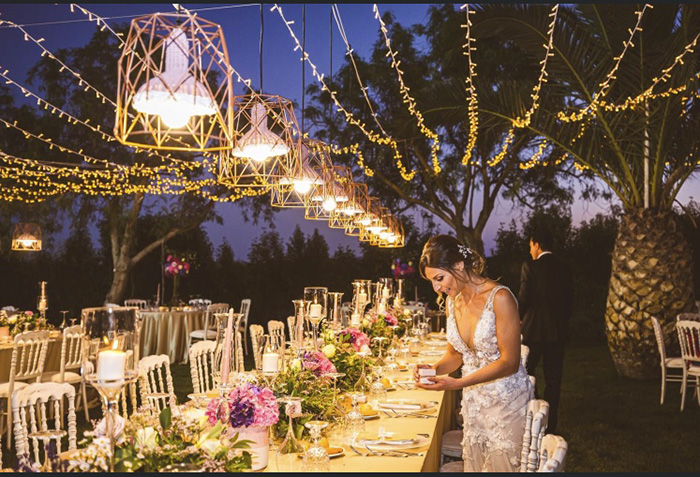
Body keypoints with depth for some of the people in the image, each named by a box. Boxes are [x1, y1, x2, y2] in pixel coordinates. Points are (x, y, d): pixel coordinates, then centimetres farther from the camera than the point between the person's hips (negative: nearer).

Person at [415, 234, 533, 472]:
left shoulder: (499, 298, -20)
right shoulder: (452, 301, 2)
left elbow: (509, 362, -20)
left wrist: (458, 383, -27)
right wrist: (434, 369, -11)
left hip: (507, 400, -6)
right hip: (472, 399, 6)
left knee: (503, 465, 3)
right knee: (474, 465, 13)